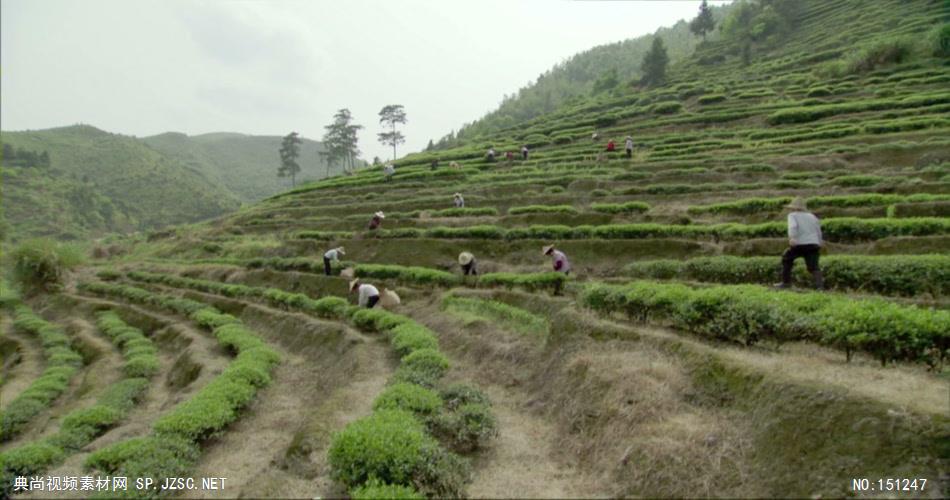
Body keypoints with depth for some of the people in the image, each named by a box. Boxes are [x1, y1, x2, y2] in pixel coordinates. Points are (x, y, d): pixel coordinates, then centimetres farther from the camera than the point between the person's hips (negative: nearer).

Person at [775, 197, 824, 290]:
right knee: (813, 267, 3)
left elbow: (793, 226, -15)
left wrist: (792, 237, -30)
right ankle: (820, 285, -18)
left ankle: (786, 282, 23)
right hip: (814, 245, 4)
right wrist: (819, 245, 32)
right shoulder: (812, 216, 24)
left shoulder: (793, 215, 8)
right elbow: (819, 232, 23)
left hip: (799, 244, -4)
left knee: (787, 258, 20)